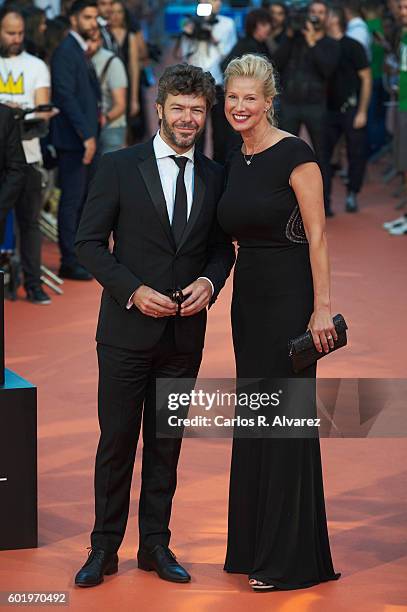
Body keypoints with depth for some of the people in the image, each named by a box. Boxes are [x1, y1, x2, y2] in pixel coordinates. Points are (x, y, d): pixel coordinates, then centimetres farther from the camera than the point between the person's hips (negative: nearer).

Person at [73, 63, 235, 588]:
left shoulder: (214, 177, 7)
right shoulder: (120, 167, -4)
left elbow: (222, 247, 14)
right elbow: (88, 241, -5)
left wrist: (209, 281, -7)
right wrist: (133, 290, -15)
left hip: (185, 332, 3)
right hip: (127, 329, -3)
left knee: (166, 444, 10)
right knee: (117, 441, 2)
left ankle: (155, 545, 20)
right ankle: (104, 548, 12)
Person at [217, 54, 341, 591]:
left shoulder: (295, 155, -12)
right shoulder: (236, 162, 11)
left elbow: (317, 236, -15)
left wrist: (322, 307, -19)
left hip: (289, 296, -8)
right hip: (248, 296, 8)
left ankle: (292, 557, 3)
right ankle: (254, 546, 21)